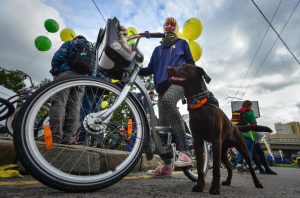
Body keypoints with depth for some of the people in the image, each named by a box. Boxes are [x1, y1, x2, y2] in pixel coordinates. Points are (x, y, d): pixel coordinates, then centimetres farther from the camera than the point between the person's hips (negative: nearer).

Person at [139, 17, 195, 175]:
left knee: (167, 100, -38)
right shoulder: (158, 49, 29)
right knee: (163, 124, -3)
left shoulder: (182, 43, 21)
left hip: (179, 80, -4)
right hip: (162, 85, 5)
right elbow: (150, 69, 20)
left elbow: (191, 64, 16)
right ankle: (167, 164, 4)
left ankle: (184, 152, -38)